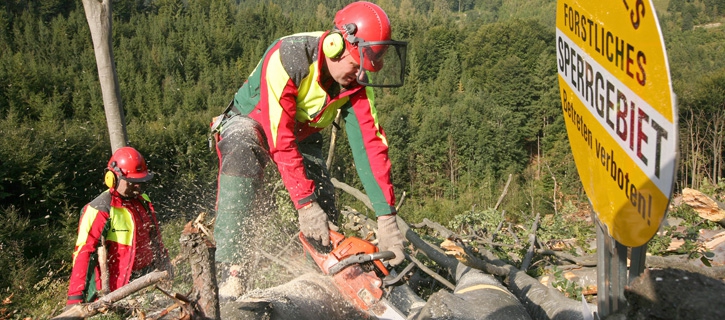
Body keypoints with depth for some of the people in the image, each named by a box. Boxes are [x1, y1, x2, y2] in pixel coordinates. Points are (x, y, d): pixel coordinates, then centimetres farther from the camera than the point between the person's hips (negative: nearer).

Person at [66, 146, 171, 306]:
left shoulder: (143, 202, 8)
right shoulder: (99, 210, -15)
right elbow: (83, 253, -21)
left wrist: (165, 264, 26)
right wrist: (75, 297, -27)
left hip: (147, 284, 7)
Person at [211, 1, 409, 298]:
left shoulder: (357, 81, -19)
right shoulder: (286, 59, -36)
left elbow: (370, 144, -24)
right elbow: (280, 140, -38)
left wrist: (387, 218, -29)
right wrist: (305, 203, -42)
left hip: (302, 134, 5)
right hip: (251, 122, -5)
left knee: (325, 209, -12)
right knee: (242, 157, -38)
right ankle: (232, 269, -36)